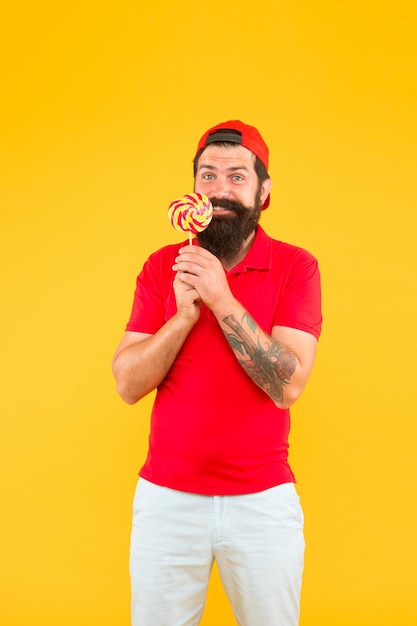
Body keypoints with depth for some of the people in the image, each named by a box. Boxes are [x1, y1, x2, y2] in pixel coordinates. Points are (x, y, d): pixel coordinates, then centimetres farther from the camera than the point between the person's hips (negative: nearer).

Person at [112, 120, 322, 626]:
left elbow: (288, 385, -16)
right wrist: (185, 313, -18)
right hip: (167, 496, 2)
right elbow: (128, 384, -5)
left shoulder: (296, 267, -5)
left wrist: (221, 300, -22)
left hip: (263, 499, -1)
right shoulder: (162, 266, 2)